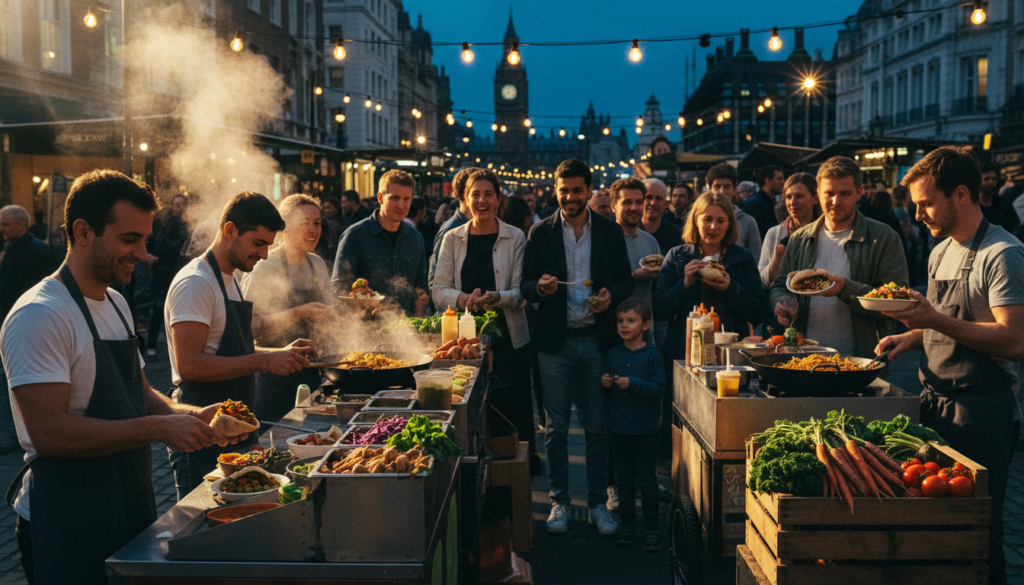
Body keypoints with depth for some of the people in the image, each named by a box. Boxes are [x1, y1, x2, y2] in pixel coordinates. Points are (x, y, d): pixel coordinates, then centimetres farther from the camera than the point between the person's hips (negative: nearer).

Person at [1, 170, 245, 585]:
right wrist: (160, 428, -27)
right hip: (67, 525, -8)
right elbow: (49, 432, -26)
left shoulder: (115, 303, 11)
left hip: (131, 506, 9)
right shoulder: (39, 316, -18)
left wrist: (190, 415, -2)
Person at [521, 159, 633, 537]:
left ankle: (598, 503, 18)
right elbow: (526, 286, 4)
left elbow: (626, 280, 8)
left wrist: (610, 294, -13)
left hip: (596, 340, 1)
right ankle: (559, 502, 18)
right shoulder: (540, 233, 4)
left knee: (597, 427, 7)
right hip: (555, 340, 0)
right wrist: (541, 287, -19)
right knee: (556, 428, 6)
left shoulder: (611, 232, 6)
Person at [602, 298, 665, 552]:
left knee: (646, 479, 4)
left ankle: (651, 527, 14)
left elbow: (658, 388, -14)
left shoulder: (652, 355, -9)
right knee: (623, 478, 12)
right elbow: (606, 384, 13)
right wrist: (605, 383, -9)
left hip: (645, 428, -4)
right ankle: (627, 523, 24)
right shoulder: (613, 354, 5)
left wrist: (632, 383, -24)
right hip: (618, 426, 4)